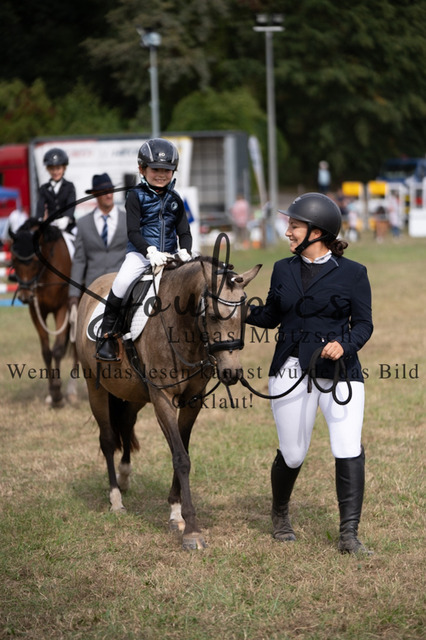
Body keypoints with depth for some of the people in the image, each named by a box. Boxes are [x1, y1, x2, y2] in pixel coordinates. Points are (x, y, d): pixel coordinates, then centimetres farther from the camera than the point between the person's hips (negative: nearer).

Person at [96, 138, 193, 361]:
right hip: (140, 253, -4)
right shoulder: (136, 196, -1)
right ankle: (106, 335, -12)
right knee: (122, 282, -28)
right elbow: (133, 232, -9)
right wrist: (150, 251, -25)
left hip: (169, 255, 4)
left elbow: (184, 232, 9)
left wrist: (185, 251, -13)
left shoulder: (174, 200, 11)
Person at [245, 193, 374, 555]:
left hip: (339, 370, -3)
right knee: (292, 454, 7)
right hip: (291, 371, 3)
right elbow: (271, 317, 19)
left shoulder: (352, 274, -1)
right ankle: (280, 515, 36)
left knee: (348, 450, -15)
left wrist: (344, 344, -19)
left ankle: (349, 535, -8)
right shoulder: (283, 270, 10)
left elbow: (364, 323, -1)